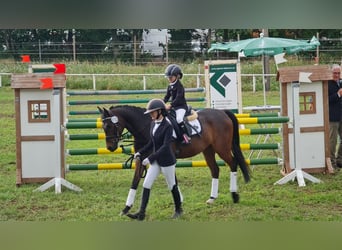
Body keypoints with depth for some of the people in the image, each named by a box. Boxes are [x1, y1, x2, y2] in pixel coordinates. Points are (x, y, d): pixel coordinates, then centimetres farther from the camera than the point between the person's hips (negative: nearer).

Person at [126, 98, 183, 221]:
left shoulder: (167, 126, -20)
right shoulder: (153, 123, 4)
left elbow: (165, 146, -25)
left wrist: (150, 158, -28)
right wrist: (140, 152, 4)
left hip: (167, 161, -8)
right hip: (155, 160, 8)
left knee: (172, 186, 10)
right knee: (146, 185, 1)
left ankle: (178, 209, 30)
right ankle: (141, 213, 2)